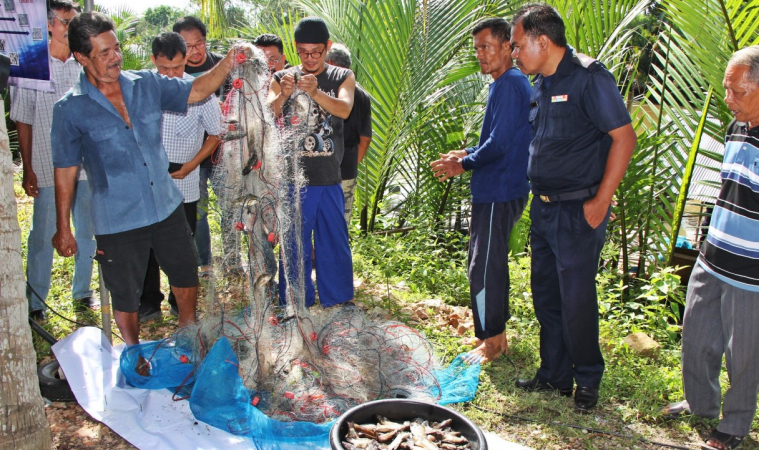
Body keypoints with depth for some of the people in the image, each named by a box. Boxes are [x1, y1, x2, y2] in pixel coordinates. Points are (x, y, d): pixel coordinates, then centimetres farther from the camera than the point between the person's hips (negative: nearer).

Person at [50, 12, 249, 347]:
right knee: (126, 297, 12)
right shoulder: (70, 109, -10)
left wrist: (227, 64, -14)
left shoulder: (147, 84, -1)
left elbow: (196, 91, 4)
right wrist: (63, 228, -1)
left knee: (186, 278, 17)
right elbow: (65, 170, -5)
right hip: (117, 221, -3)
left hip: (167, 207, 4)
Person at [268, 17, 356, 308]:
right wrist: (282, 96, -30)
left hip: (329, 180, 1)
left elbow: (344, 109, -16)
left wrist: (315, 92, -35)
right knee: (293, 246, 6)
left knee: (334, 244, 10)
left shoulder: (342, 77, 5)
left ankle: (338, 305, 27)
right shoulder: (282, 79, 5)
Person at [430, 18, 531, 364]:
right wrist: (464, 154, 11)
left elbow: (498, 144, -22)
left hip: (498, 193, -11)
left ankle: (492, 342, 8)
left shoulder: (509, 84, -16)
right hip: (495, 190, 11)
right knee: (490, 263, 16)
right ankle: (495, 334, 28)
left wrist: (462, 165, -9)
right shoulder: (507, 84, 16)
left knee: (484, 267, -4)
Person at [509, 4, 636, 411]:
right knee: (545, 296, 14)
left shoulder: (589, 78, -14)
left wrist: (601, 201, -17)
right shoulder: (539, 85, 11)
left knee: (576, 300, 0)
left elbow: (624, 137, -17)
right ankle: (554, 375, 30)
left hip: (578, 212, -8)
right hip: (543, 209, 8)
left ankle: (588, 380, 22)